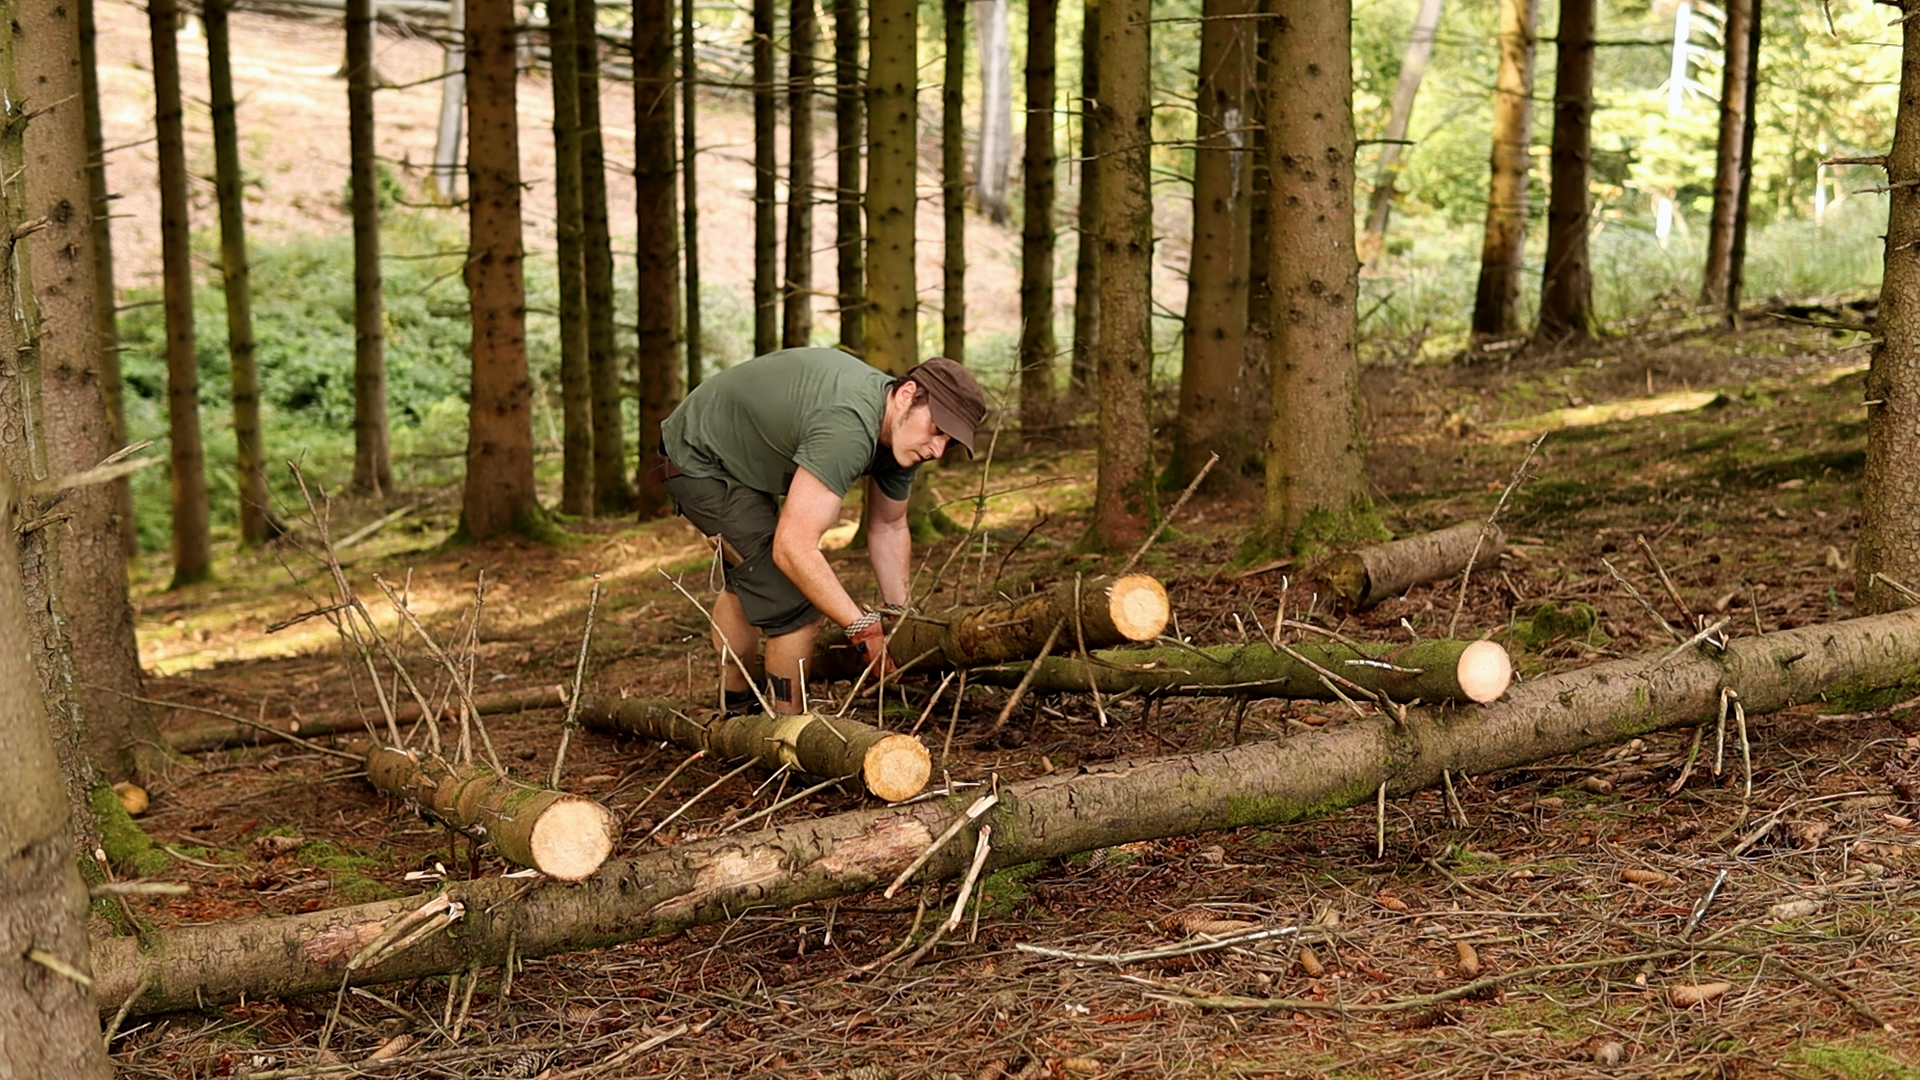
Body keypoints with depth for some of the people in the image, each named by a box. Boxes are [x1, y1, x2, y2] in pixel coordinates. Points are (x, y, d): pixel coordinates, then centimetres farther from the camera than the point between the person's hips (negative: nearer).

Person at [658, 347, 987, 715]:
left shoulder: (902, 428, -8)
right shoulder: (848, 427, -38)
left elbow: (889, 527, 6)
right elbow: (794, 549, -41)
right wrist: (862, 627, -37)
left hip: (738, 451, 10)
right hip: (699, 460, -10)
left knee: (747, 581, 28)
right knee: (797, 600, -15)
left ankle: (736, 708, 46)